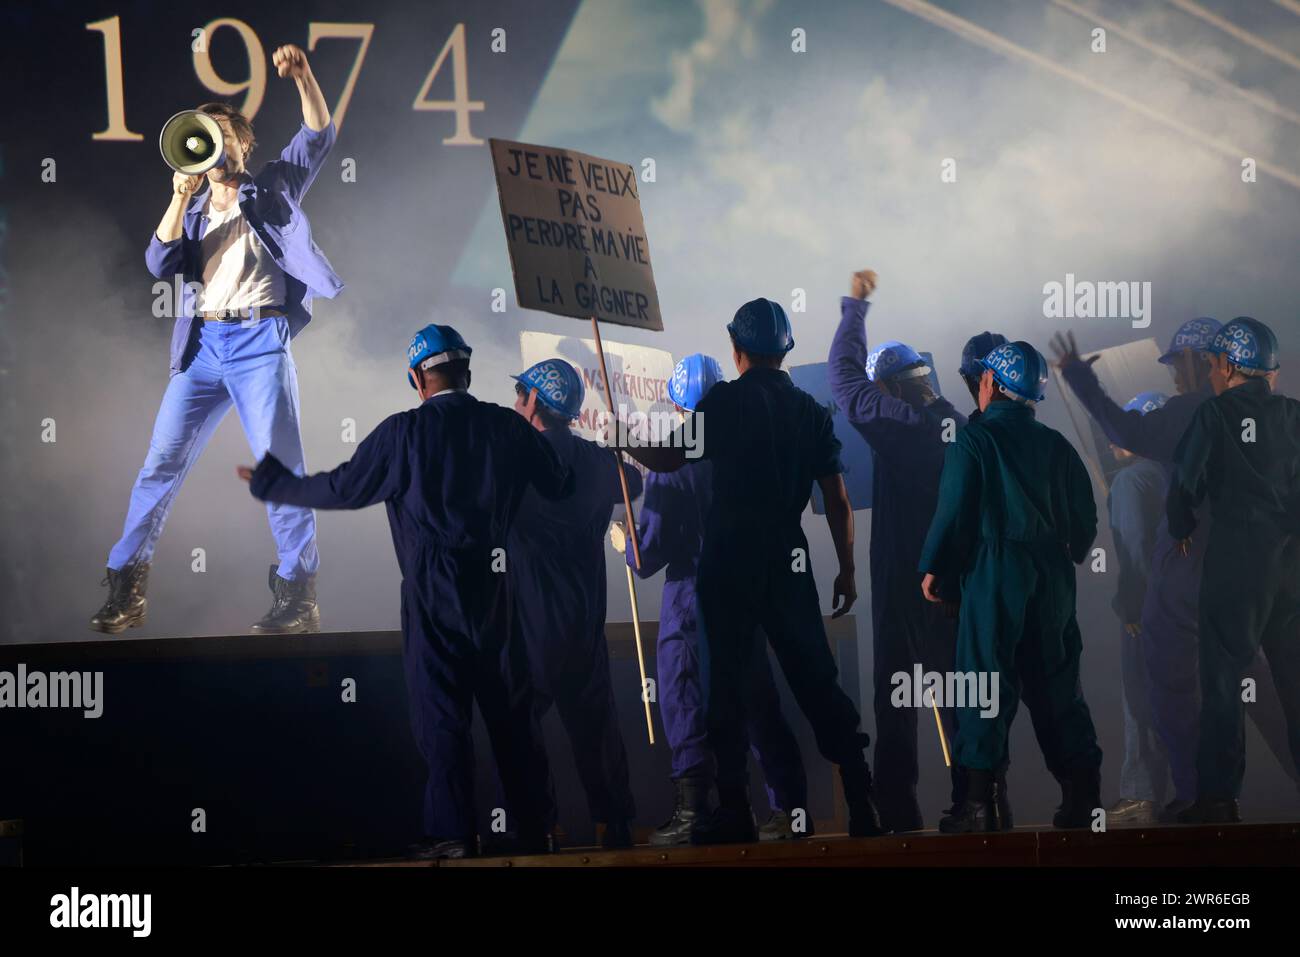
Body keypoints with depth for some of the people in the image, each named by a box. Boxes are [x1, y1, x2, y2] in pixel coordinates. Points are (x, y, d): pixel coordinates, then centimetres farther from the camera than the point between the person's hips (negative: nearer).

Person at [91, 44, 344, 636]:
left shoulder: (272, 189, 14)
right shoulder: (194, 209, 21)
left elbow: (319, 137, 2)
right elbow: (160, 264, 5)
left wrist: (303, 77, -13)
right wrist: (180, 198, -5)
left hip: (260, 341, -3)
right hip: (202, 345, 3)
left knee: (280, 465, -8)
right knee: (162, 461, -2)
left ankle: (298, 593, -4)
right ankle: (126, 585, 2)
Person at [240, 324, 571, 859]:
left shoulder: (404, 431, -7)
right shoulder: (507, 426, 3)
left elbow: (343, 489, -3)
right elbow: (557, 485, 9)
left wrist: (272, 485, 11)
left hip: (433, 589, -3)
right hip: (493, 585, 4)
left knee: (442, 712, 0)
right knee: (511, 707, 11)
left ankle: (453, 835, -4)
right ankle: (535, 830, 15)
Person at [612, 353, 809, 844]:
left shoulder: (671, 464, -14)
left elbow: (651, 552, -13)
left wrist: (624, 544, 7)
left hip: (691, 605, -5)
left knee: (686, 708, 1)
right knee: (758, 709, 12)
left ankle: (692, 815, -2)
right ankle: (791, 810, 13)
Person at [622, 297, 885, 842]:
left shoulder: (725, 402, -5)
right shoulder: (811, 411, 7)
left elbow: (667, 459, -2)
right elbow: (838, 500, 6)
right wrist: (847, 571, 13)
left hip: (730, 558, -4)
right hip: (789, 560, 4)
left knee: (726, 680, 2)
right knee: (816, 678, 6)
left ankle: (735, 808, 0)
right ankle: (863, 803, 1)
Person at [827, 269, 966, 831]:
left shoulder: (900, 425, -12)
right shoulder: (959, 425, 5)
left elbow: (845, 378, -5)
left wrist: (854, 306, 5)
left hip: (904, 588, -6)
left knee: (896, 700, 0)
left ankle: (898, 813, -2)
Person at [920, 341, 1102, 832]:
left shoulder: (973, 439, -6)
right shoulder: (1055, 444, 9)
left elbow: (953, 510, -10)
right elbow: (1085, 516, 11)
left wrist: (933, 568, 0)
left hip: (993, 570, -5)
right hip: (1053, 575, 5)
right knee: (1056, 682, 10)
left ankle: (981, 801, -5)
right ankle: (1083, 794, 8)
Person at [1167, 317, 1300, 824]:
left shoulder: (1214, 415, -5)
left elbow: (1185, 482, -5)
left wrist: (1182, 530, 11)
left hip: (1237, 558, -4)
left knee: (1224, 678, 0)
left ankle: (1218, 796, -3)